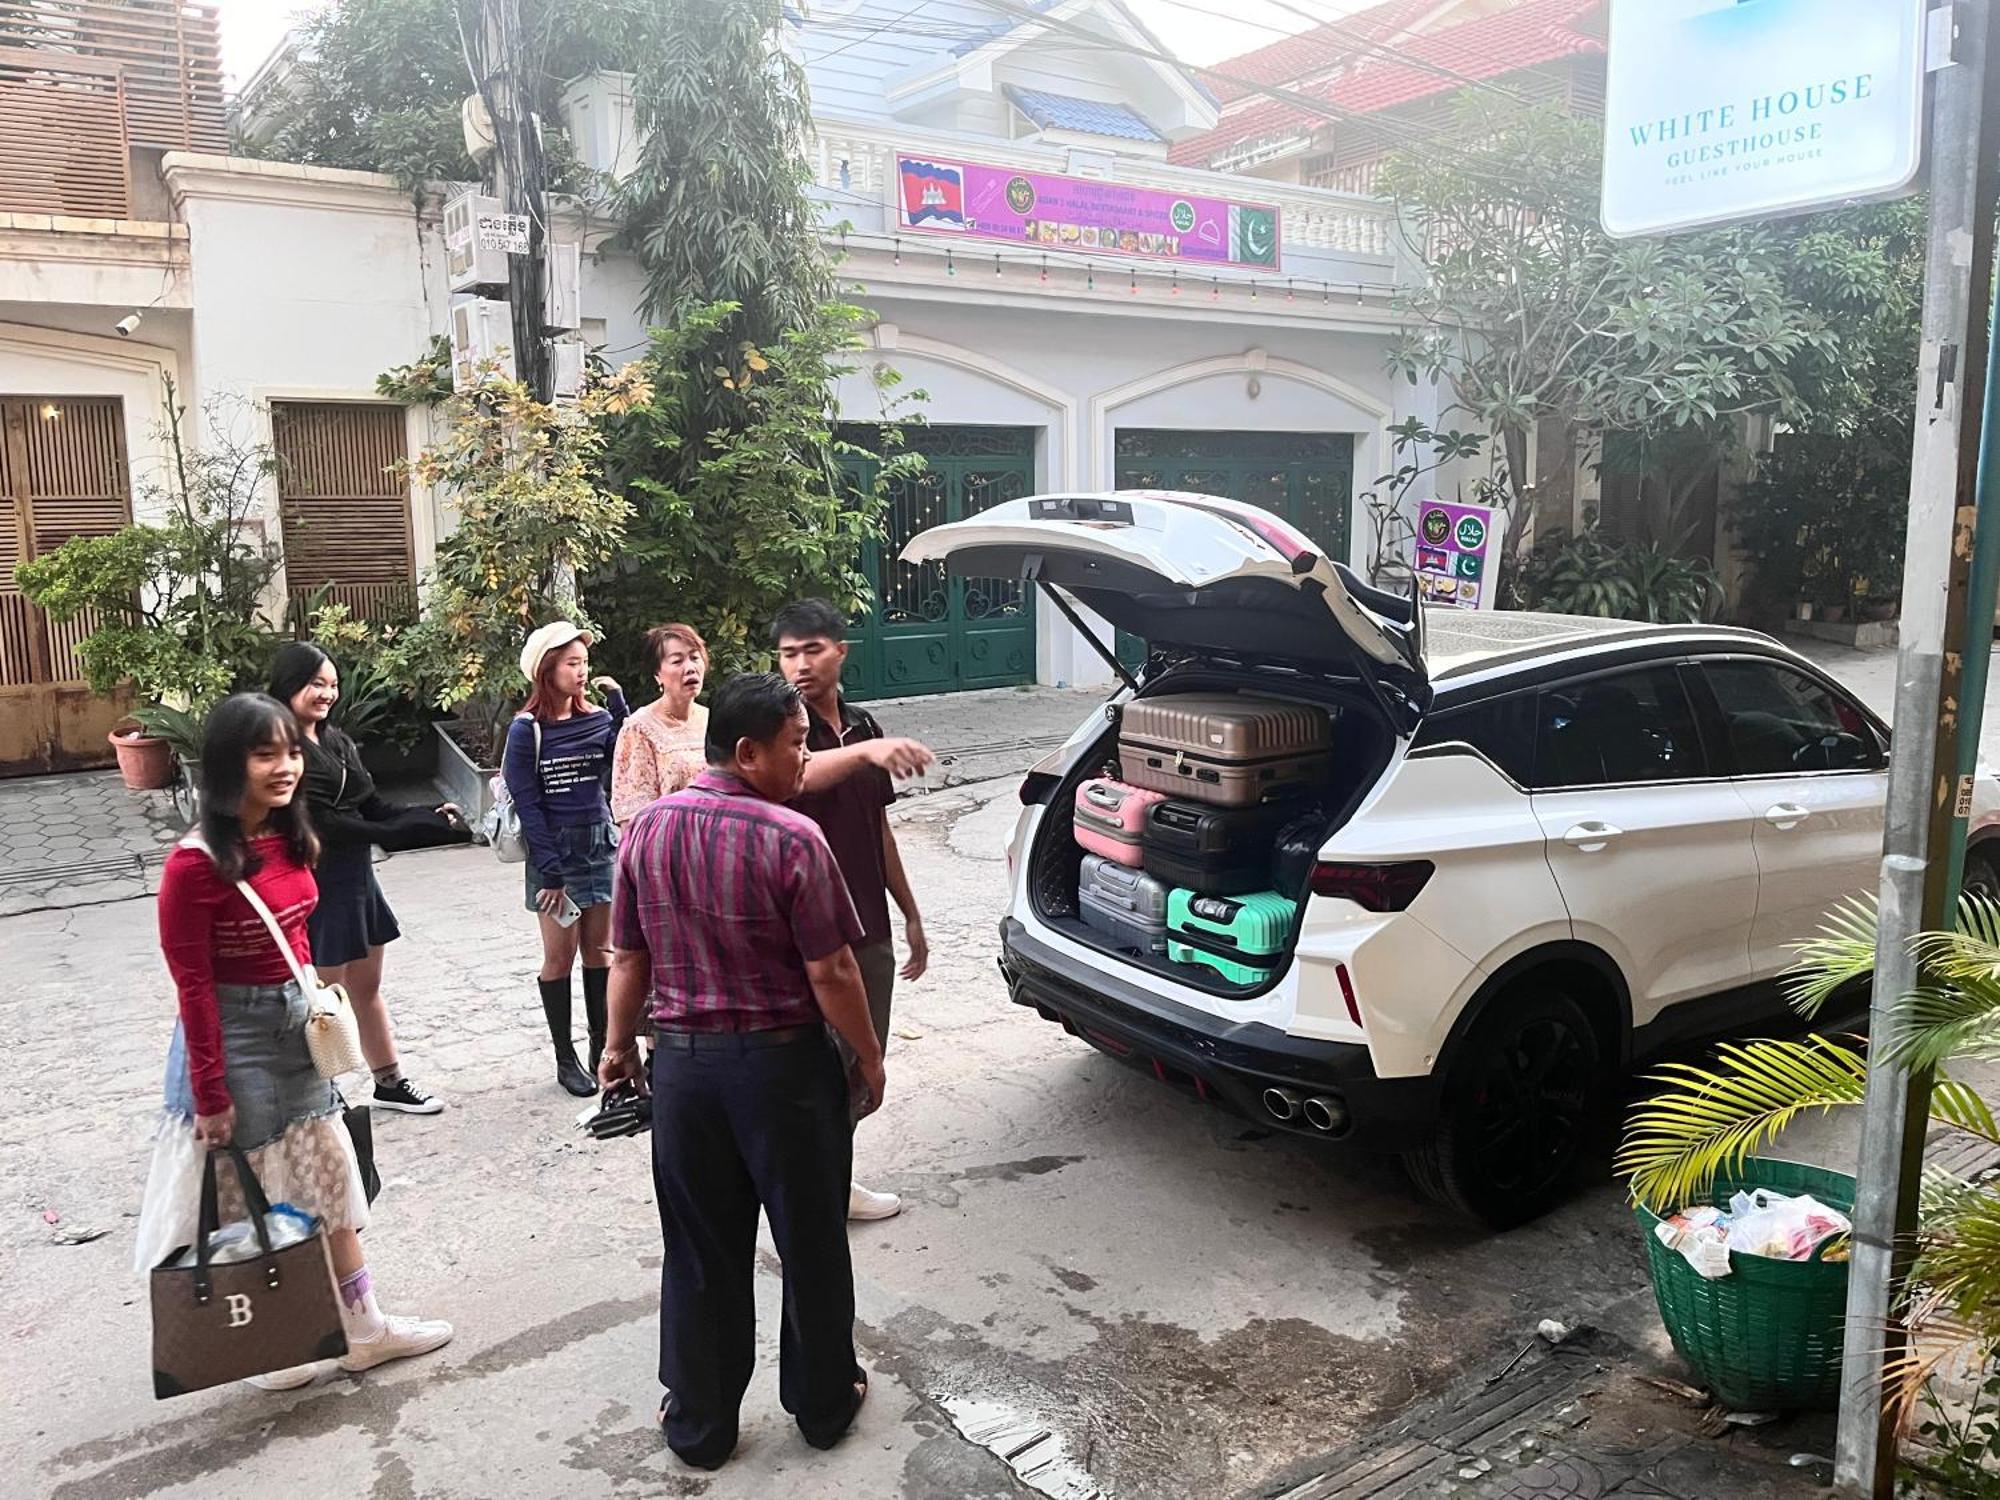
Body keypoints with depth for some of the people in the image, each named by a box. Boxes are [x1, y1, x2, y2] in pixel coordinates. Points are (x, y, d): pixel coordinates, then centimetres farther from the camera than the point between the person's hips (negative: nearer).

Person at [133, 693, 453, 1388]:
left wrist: (314, 1008, 11)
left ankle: (364, 1328, 29)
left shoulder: (290, 840, 1)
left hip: (295, 1025, 8)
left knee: (330, 1178, 15)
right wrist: (211, 1095, -15)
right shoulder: (197, 862, -21)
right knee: (244, 1197, 10)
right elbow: (192, 984, -18)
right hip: (232, 1036, -8)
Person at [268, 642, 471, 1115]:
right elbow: (320, 822, -22)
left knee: (367, 986, 18)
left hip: (356, 875, 8)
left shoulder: (337, 740, 10)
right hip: (317, 883, -8)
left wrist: (428, 816, -10)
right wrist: (403, 832, -25)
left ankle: (390, 1082, 31)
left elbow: (373, 804, 8)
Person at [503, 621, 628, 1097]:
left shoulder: (597, 719, 5)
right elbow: (527, 804, -9)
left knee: (599, 950, 10)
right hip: (554, 852, -4)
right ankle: (565, 1057, 14)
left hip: (600, 846, 4)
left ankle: (602, 1047, 20)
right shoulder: (527, 729, -6)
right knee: (559, 955, 3)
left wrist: (617, 702, -18)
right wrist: (550, 873, -13)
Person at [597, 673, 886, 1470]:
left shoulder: (646, 829, -3)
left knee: (700, 1253, 16)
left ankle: (698, 1423, 29)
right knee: (810, 1243, 15)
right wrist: (869, 1059, -2)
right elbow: (830, 972, -15)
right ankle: (823, 1401, 32)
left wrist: (619, 1045, 18)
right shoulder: (791, 838, -18)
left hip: (682, 1063, 4)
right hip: (783, 1064, -4)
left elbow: (628, 959, 4)